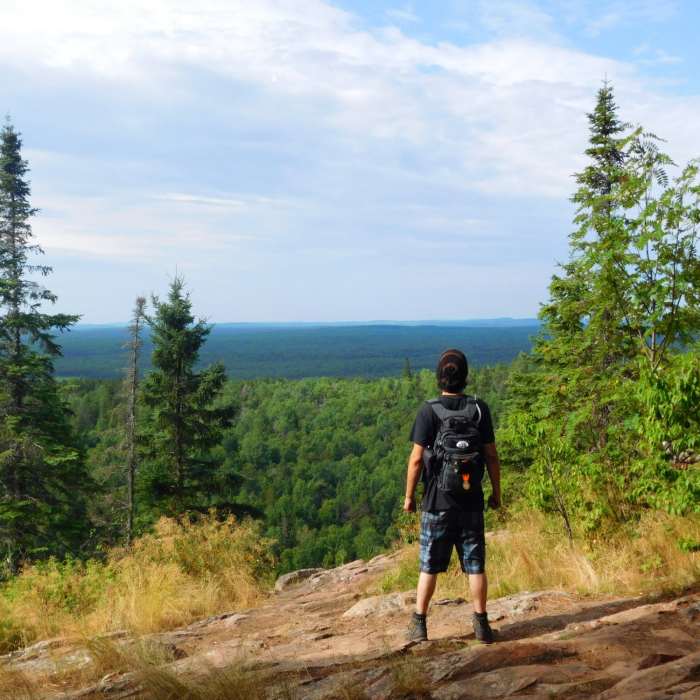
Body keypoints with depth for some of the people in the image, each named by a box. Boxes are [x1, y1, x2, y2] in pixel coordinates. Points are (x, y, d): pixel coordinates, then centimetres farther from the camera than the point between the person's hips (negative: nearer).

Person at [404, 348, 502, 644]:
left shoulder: (429, 411, -10)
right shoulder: (479, 408, -3)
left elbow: (416, 458, -12)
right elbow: (491, 456, -2)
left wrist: (409, 496, -1)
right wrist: (496, 492, 10)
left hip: (437, 502, -2)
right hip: (471, 501, 2)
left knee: (429, 566, 9)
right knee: (475, 565, 10)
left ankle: (419, 625, 14)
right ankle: (481, 624, 14)